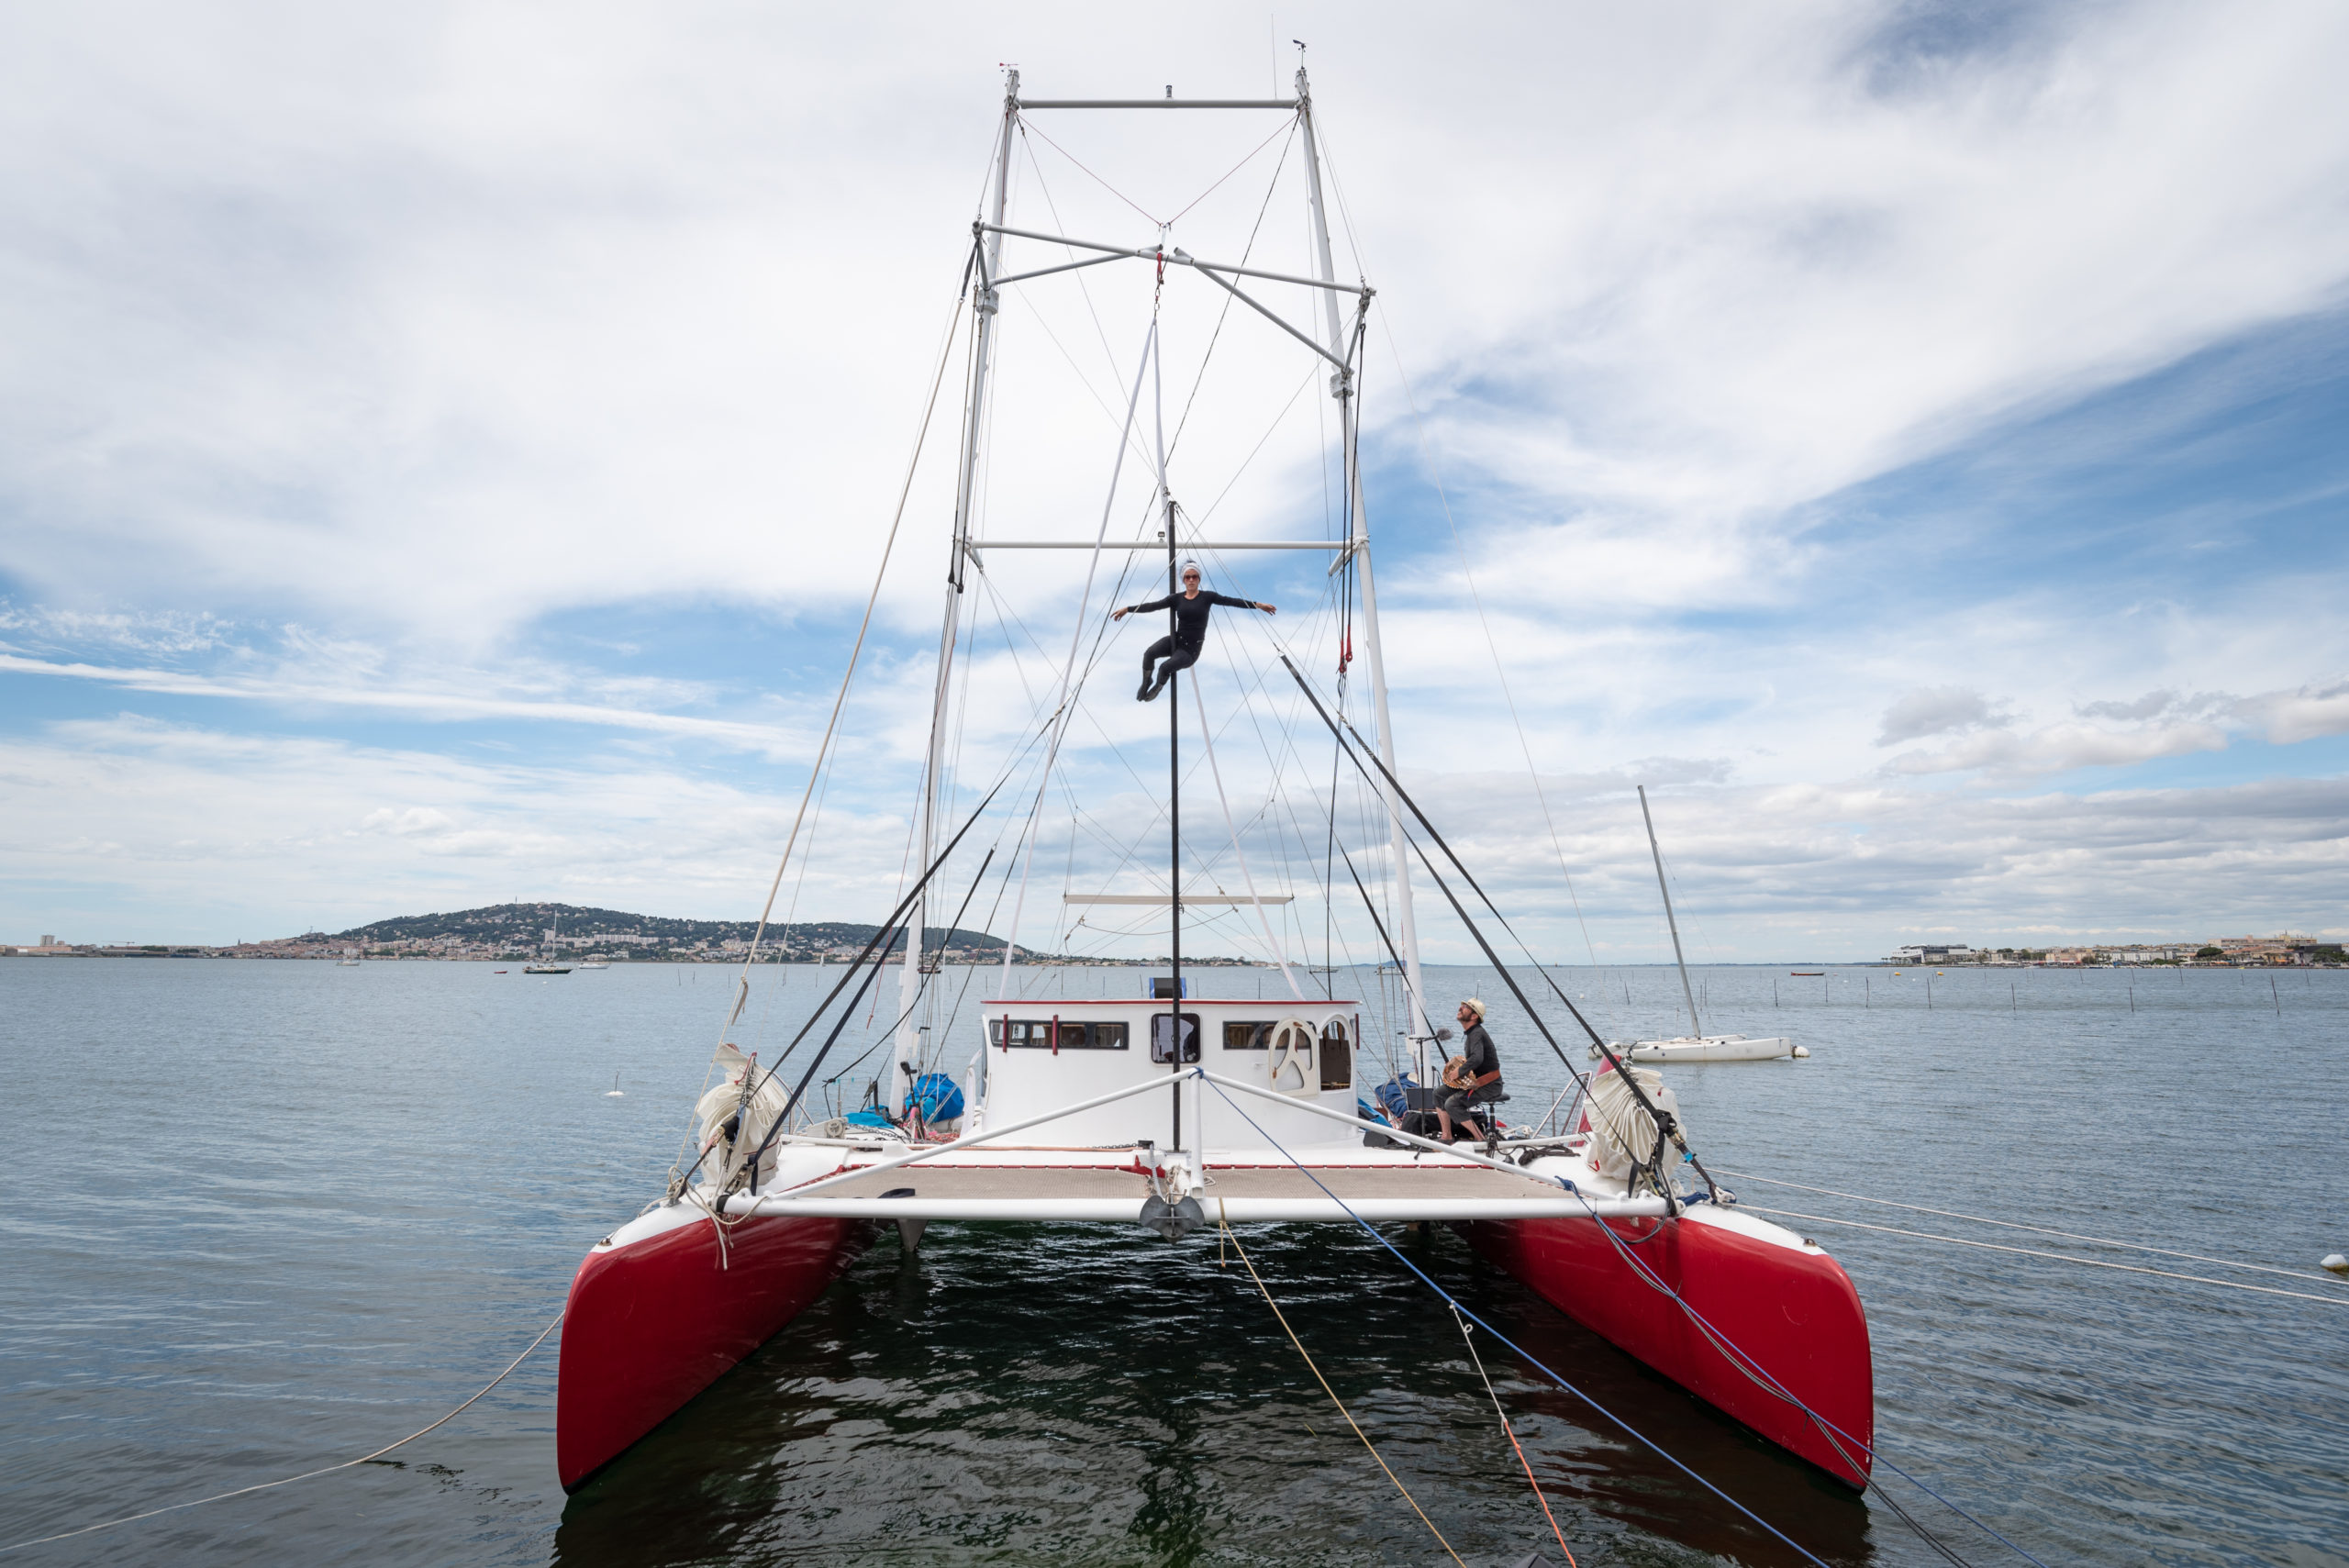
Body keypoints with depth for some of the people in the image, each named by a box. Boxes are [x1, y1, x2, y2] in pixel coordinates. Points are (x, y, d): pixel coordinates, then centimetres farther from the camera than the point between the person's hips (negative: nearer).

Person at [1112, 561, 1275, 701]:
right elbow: (1153, 605, -1)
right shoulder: (1176, 598, 3)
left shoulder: (1207, 596, -4)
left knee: (1165, 667, -26)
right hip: (1175, 640, 3)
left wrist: (1257, 605, -19)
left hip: (1191, 649, -3)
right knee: (1149, 653, -26)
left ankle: (1158, 687, 12)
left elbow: (1232, 601, -11)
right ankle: (1146, 682, 4)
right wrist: (1128, 609, -8)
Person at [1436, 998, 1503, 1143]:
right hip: (1477, 1082, 10)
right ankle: (1446, 1138, 12)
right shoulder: (1470, 1032, 13)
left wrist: (1458, 1072, -26)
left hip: (1489, 1086, -10)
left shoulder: (1477, 1033, -19)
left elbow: (1477, 1058, -37)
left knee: (1452, 1104, -22)